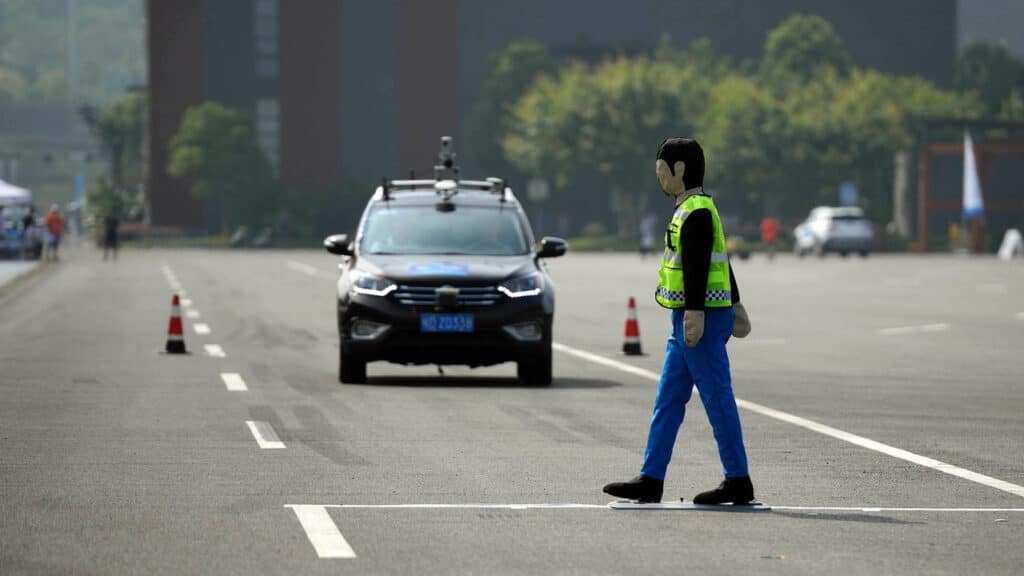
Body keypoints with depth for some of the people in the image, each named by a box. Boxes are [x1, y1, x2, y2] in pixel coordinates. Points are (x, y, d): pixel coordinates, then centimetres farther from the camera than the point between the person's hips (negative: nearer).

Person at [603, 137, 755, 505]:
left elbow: (699, 264, -25)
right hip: (687, 321, 11)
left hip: (701, 318, -11)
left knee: (717, 399, -5)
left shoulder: (696, 212, -15)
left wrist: (695, 312, -32)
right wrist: (734, 305, 29)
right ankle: (650, 481, 9)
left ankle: (738, 482, 0)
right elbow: (721, 260, 24)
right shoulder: (695, 209, 18)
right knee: (667, 400, 9)